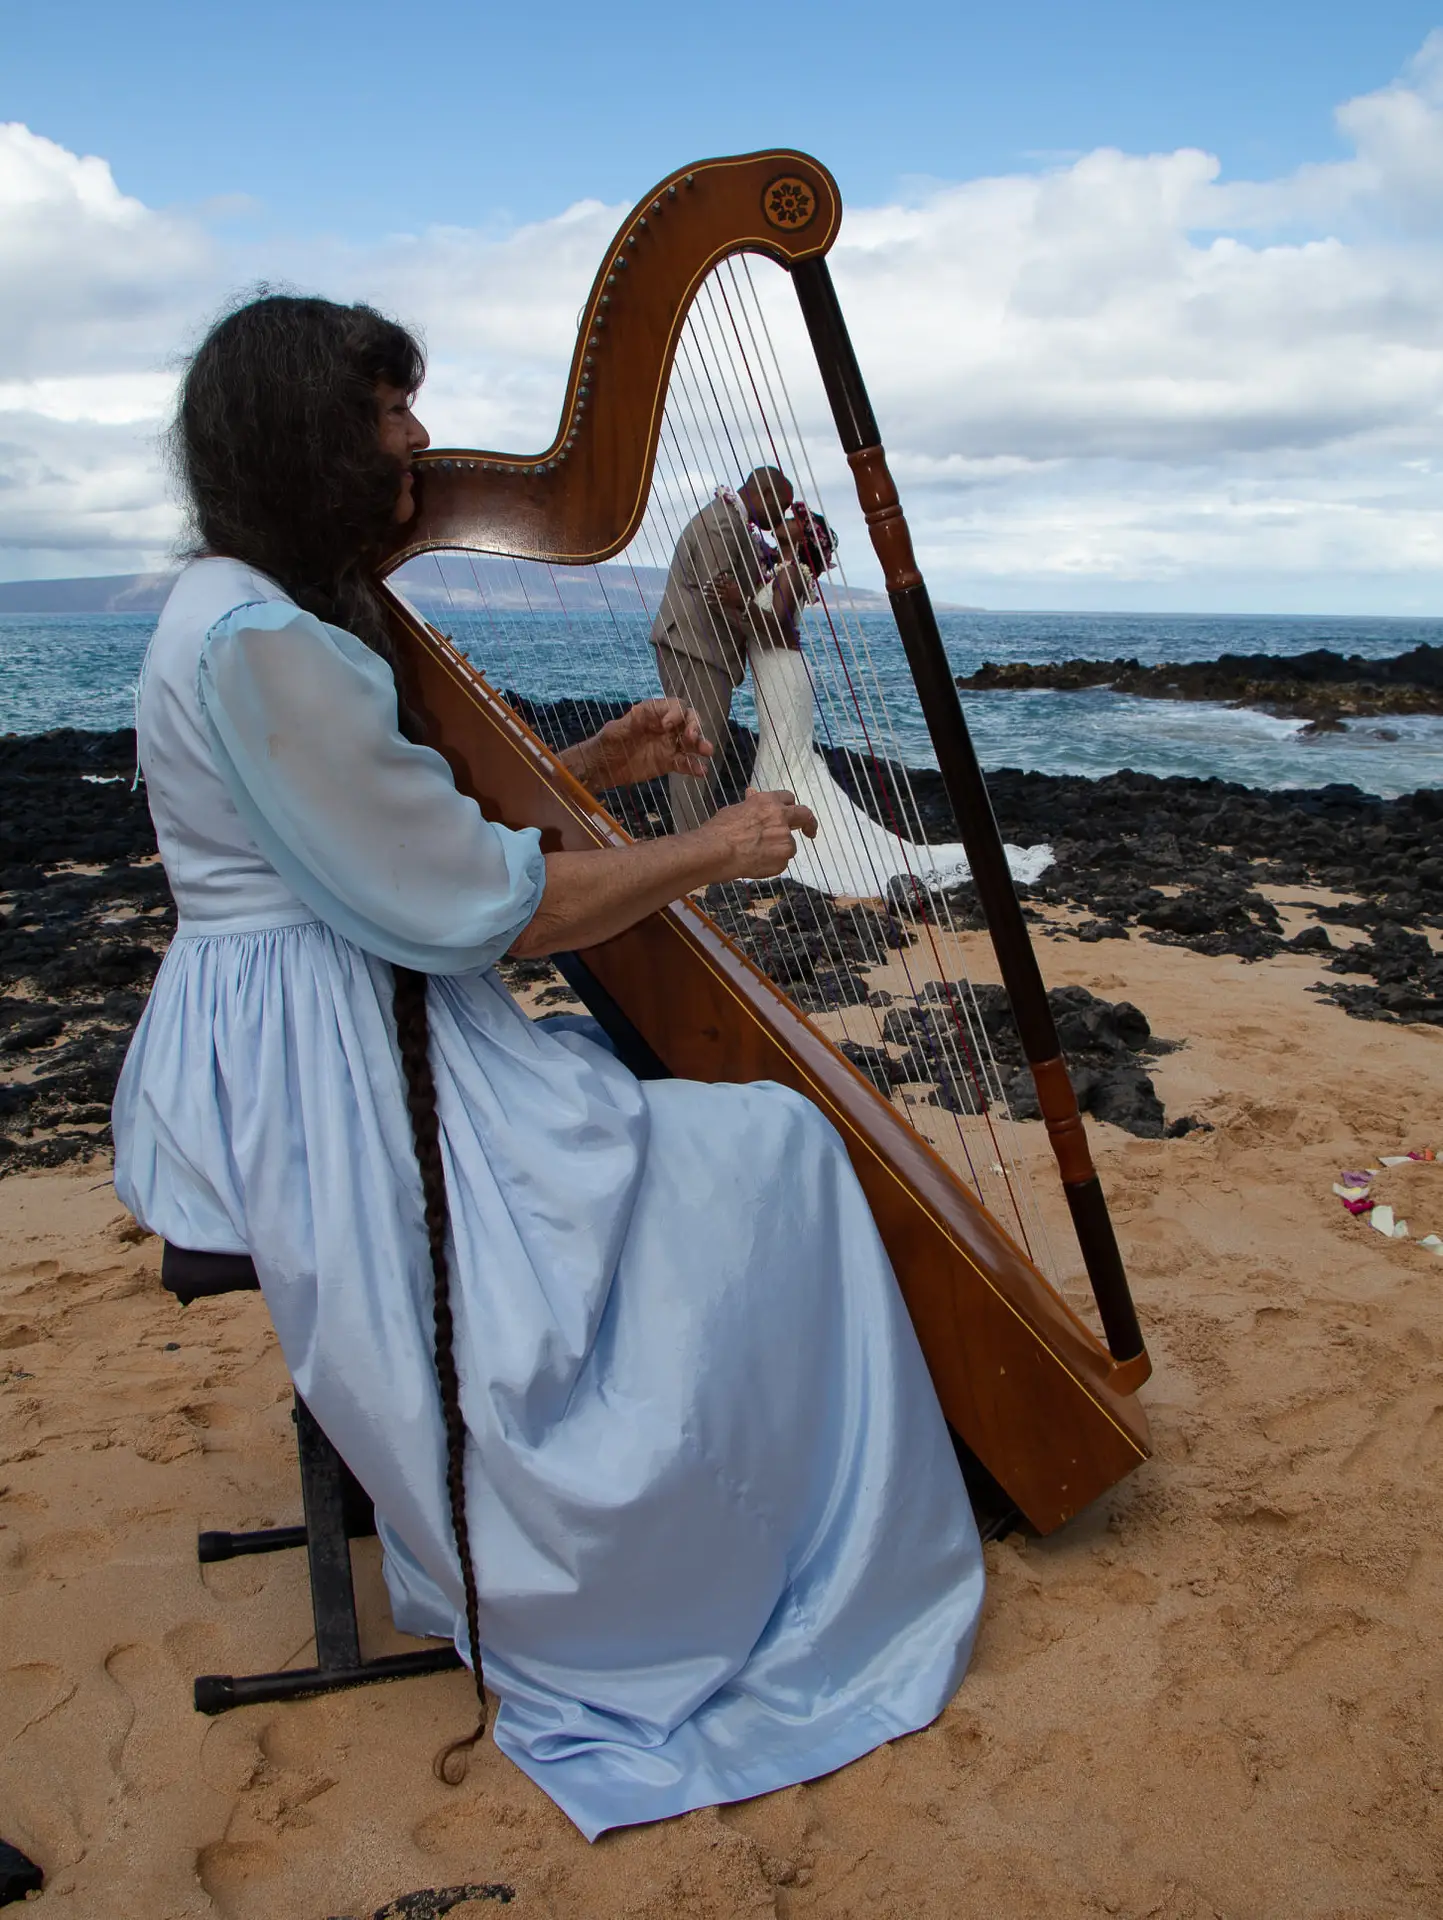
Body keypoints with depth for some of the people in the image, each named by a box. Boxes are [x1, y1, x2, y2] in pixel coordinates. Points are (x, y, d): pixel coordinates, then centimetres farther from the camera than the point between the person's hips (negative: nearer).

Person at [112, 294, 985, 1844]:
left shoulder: (280, 611, 13)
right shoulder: (252, 641, -20)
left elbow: (418, 828, 17)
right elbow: (478, 903, -21)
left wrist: (595, 768, 6)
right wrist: (709, 852, -10)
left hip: (350, 1042, 11)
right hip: (321, 1071, -11)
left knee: (679, 1115, 14)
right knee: (763, 1164, -9)